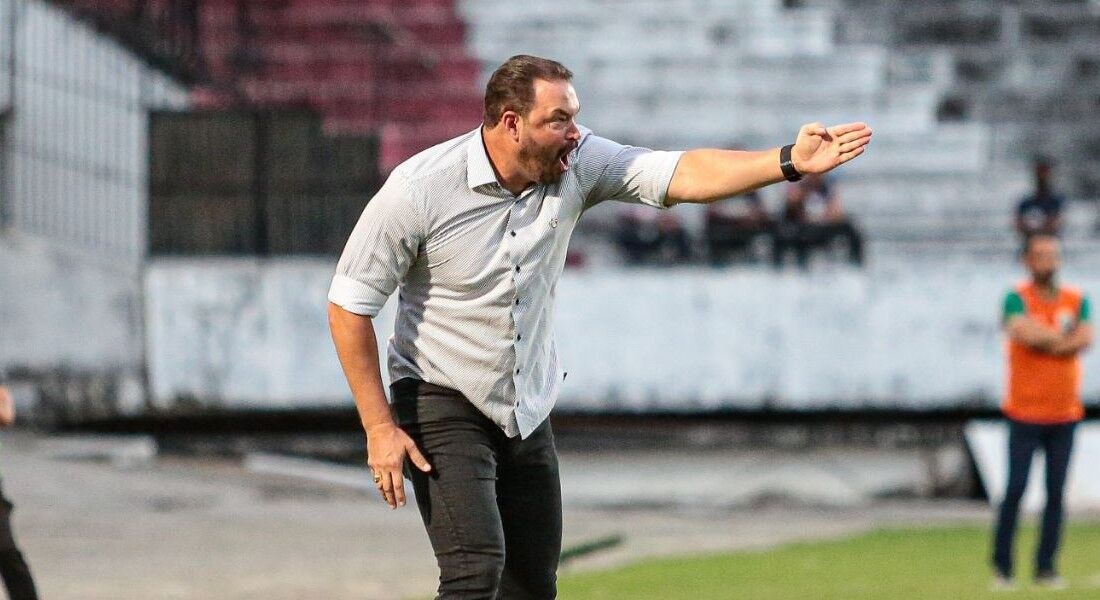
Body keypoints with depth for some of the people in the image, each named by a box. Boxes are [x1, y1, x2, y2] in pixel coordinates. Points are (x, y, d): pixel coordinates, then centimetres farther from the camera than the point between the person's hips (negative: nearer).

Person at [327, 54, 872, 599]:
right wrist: (379, 427, -15)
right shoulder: (420, 189, -19)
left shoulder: (577, 165, -7)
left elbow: (682, 175, -16)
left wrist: (789, 162, -32)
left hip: (528, 410, 6)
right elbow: (350, 303, -13)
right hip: (442, 405, -6)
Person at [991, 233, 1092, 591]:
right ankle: (1002, 567, 0)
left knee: (1056, 492, 3)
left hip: (1065, 414, 4)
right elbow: (1021, 331, -22)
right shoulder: (1017, 299, -3)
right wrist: (1062, 337, -9)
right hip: (1025, 413, -4)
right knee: (1016, 489, -6)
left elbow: (1084, 339, -8)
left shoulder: (1076, 301, 8)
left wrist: (1042, 337, -13)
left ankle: (1046, 568, 8)